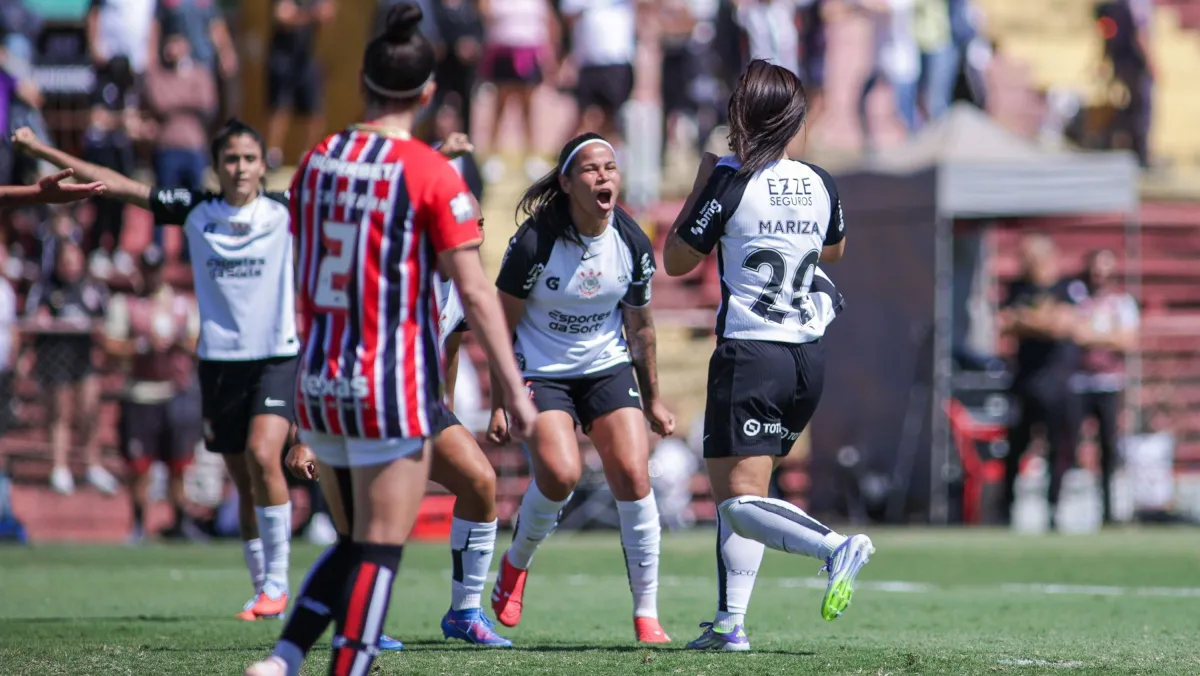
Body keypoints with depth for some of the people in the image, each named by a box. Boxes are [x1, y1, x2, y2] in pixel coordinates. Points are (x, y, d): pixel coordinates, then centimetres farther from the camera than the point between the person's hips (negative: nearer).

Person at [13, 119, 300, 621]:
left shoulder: (285, 213, -1)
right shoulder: (195, 211, 4)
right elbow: (116, 185, 7)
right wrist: (44, 151, 7)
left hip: (276, 357, -3)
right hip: (218, 360, 3)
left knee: (262, 455, -22)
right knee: (244, 484, 6)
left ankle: (277, 580, -13)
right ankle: (262, 589, 17)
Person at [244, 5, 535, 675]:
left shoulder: (317, 161, 6)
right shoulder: (430, 173, -10)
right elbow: (475, 293, -12)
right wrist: (516, 390, -9)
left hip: (319, 385, 6)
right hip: (393, 390, -6)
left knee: (361, 537, 19)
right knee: (380, 551, -1)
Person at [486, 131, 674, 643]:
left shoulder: (633, 245, -6)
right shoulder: (535, 242, -18)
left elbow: (640, 327, 9)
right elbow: (502, 324, -8)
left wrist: (652, 402, 14)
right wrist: (499, 403, -9)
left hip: (608, 368, 3)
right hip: (541, 372, -3)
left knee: (633, 477, -12)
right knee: (559, 474, -24)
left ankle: (647, 616, -3)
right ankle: (516, 562, 8)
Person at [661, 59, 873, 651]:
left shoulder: (729, 181, -10)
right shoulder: (819, 184, 6)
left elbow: (675, 261, -1)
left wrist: (700, 183, 6)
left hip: (749, 355, -7)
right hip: (808, 358, 7)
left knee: (738, 501, -9)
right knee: (739, 493, 17)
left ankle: (833, 547, -32)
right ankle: (730, 623, 11)